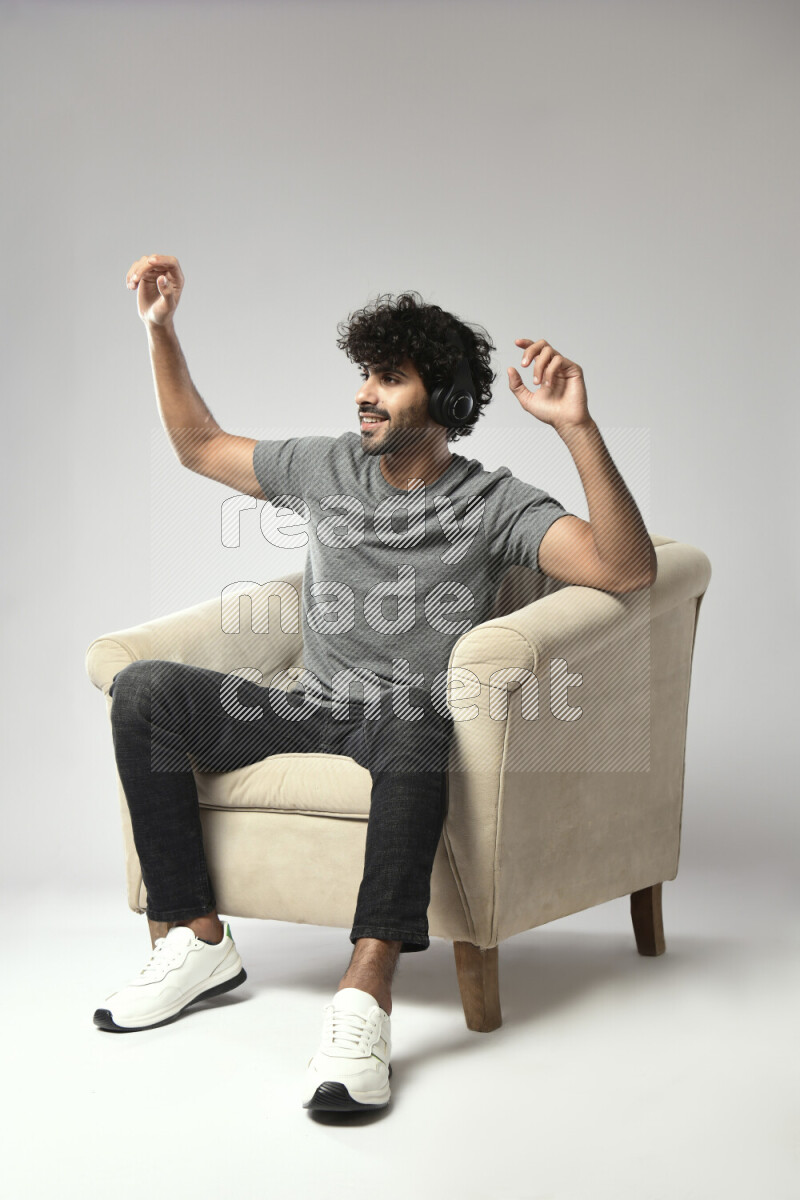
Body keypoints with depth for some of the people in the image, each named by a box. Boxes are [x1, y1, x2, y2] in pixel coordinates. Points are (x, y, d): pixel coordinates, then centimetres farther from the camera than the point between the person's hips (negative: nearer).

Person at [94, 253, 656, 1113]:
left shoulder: (492, 505, -5)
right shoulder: (324, 468, 10)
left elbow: (628, 568, -20)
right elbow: (199, 445, 25)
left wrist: (577, 429, -30)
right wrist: (161, 329, 16)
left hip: (408, 721, -5)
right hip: (312, 708, 5)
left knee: (414, 724, -42)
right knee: (144, 690, -17)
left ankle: (364, 995, -52)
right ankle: (198, 941, -14)